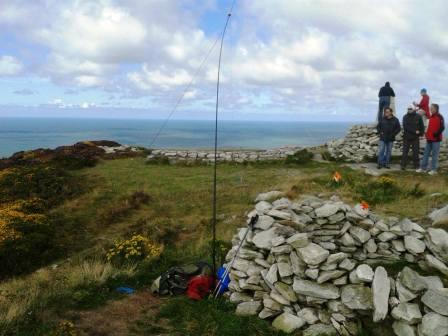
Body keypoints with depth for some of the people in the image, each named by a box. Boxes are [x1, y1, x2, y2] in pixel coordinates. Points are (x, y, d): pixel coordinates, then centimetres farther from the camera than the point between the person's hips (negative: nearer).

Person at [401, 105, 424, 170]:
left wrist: (421, 133, -6)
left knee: (416, 152, 4)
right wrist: (415, 131, -17)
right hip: (406, 137, 0)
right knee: (405, 152, 2)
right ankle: (403, 165, 6)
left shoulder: (418, 117, 0)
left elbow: (422, 126, 6)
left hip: (415, 138, 0)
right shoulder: (405, 117, -2)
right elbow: (406, 127, -13)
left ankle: (416, 165, 11)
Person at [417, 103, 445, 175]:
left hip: (436, 139, -8)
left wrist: (436, 134, -18)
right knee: (426, 153, 9)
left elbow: (442, 127, -16)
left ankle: (434, 169, 3)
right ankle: (423, 168, 14)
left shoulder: (439, 117, -9)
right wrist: (427, 134, 13)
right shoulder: (431, 117, 15)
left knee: (434, 154, -2)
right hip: (429, 139, 8)